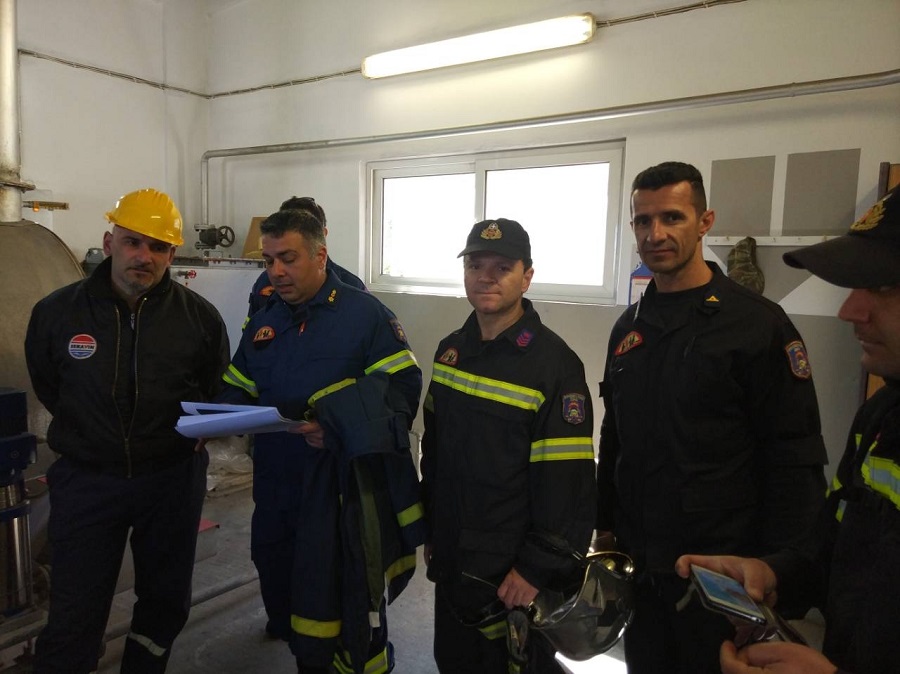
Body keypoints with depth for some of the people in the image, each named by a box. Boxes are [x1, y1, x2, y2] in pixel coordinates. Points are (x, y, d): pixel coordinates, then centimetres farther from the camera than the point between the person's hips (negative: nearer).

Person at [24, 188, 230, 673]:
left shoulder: (199, 316, -9)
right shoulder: (56, 312, -7)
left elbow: (218, 391, 8)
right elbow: (47, 385, 11)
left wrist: (190, 431, 1)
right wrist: (90, 434, 10)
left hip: (174, 478, 1)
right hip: (86, 480, 0)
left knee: (166, 602, 18)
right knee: (73, 616, 6)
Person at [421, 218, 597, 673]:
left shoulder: (555, 364, -18)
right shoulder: (450, 351, 3)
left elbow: (567, 481, -19)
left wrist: (537, 568, -17)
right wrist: (429, 531, 14)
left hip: (514, 572, -6)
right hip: (452, 562, 6)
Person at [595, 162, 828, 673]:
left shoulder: (759, 324, -13)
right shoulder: (630, 326, 6)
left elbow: (797, 461, -13)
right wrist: (604, 526, 12)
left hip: (721, 571, -5)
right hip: (639, 564, 6)